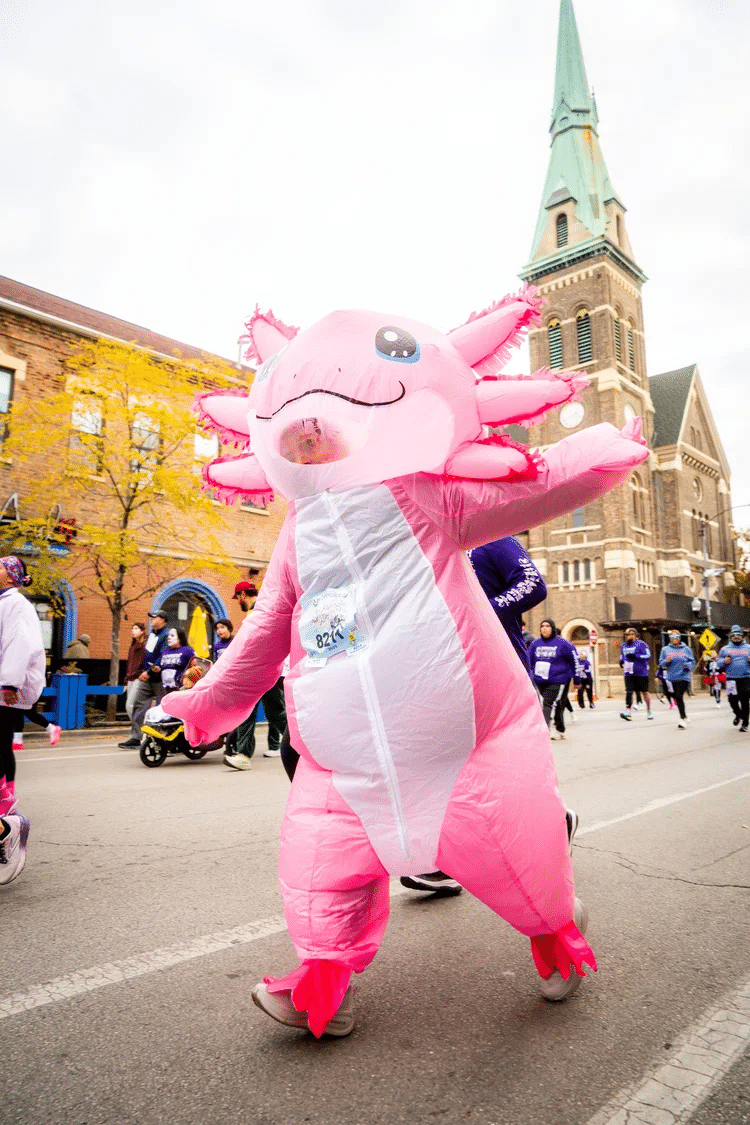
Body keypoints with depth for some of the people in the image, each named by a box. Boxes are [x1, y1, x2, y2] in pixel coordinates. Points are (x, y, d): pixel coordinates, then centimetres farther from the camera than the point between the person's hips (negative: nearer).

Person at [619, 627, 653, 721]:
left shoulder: (641, 644, -8)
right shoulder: (624, 645, 12)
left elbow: (648, 656, -15)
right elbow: (622, 655, 29)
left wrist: (635, 656, -24)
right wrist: (621, 661, 7)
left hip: (641, 673, -4)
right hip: (628, 673, 5)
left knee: (644, 692, 8)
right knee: (629, 692, -8)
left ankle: (649, 711, 24)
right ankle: (628, 712, -14)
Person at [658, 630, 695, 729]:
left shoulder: (685, 649, 5)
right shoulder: (665, 649, 8)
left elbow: (692, 661, 8)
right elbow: (661, 663, 8)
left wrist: (688, 665, -12)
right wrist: (666, 661, -13)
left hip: (683, 677, -3)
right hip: (671, 678, 3)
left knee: (679, 697, -15)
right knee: (677, 698, 11)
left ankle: (683, 719, -8)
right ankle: (685, 717, 29)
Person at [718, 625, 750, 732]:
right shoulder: (725, 649, 13)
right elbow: (719, 662, 11)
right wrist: (724, 661, -10)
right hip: (731, 678, 1)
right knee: (732, 699, -2)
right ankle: (738, 715, 29)